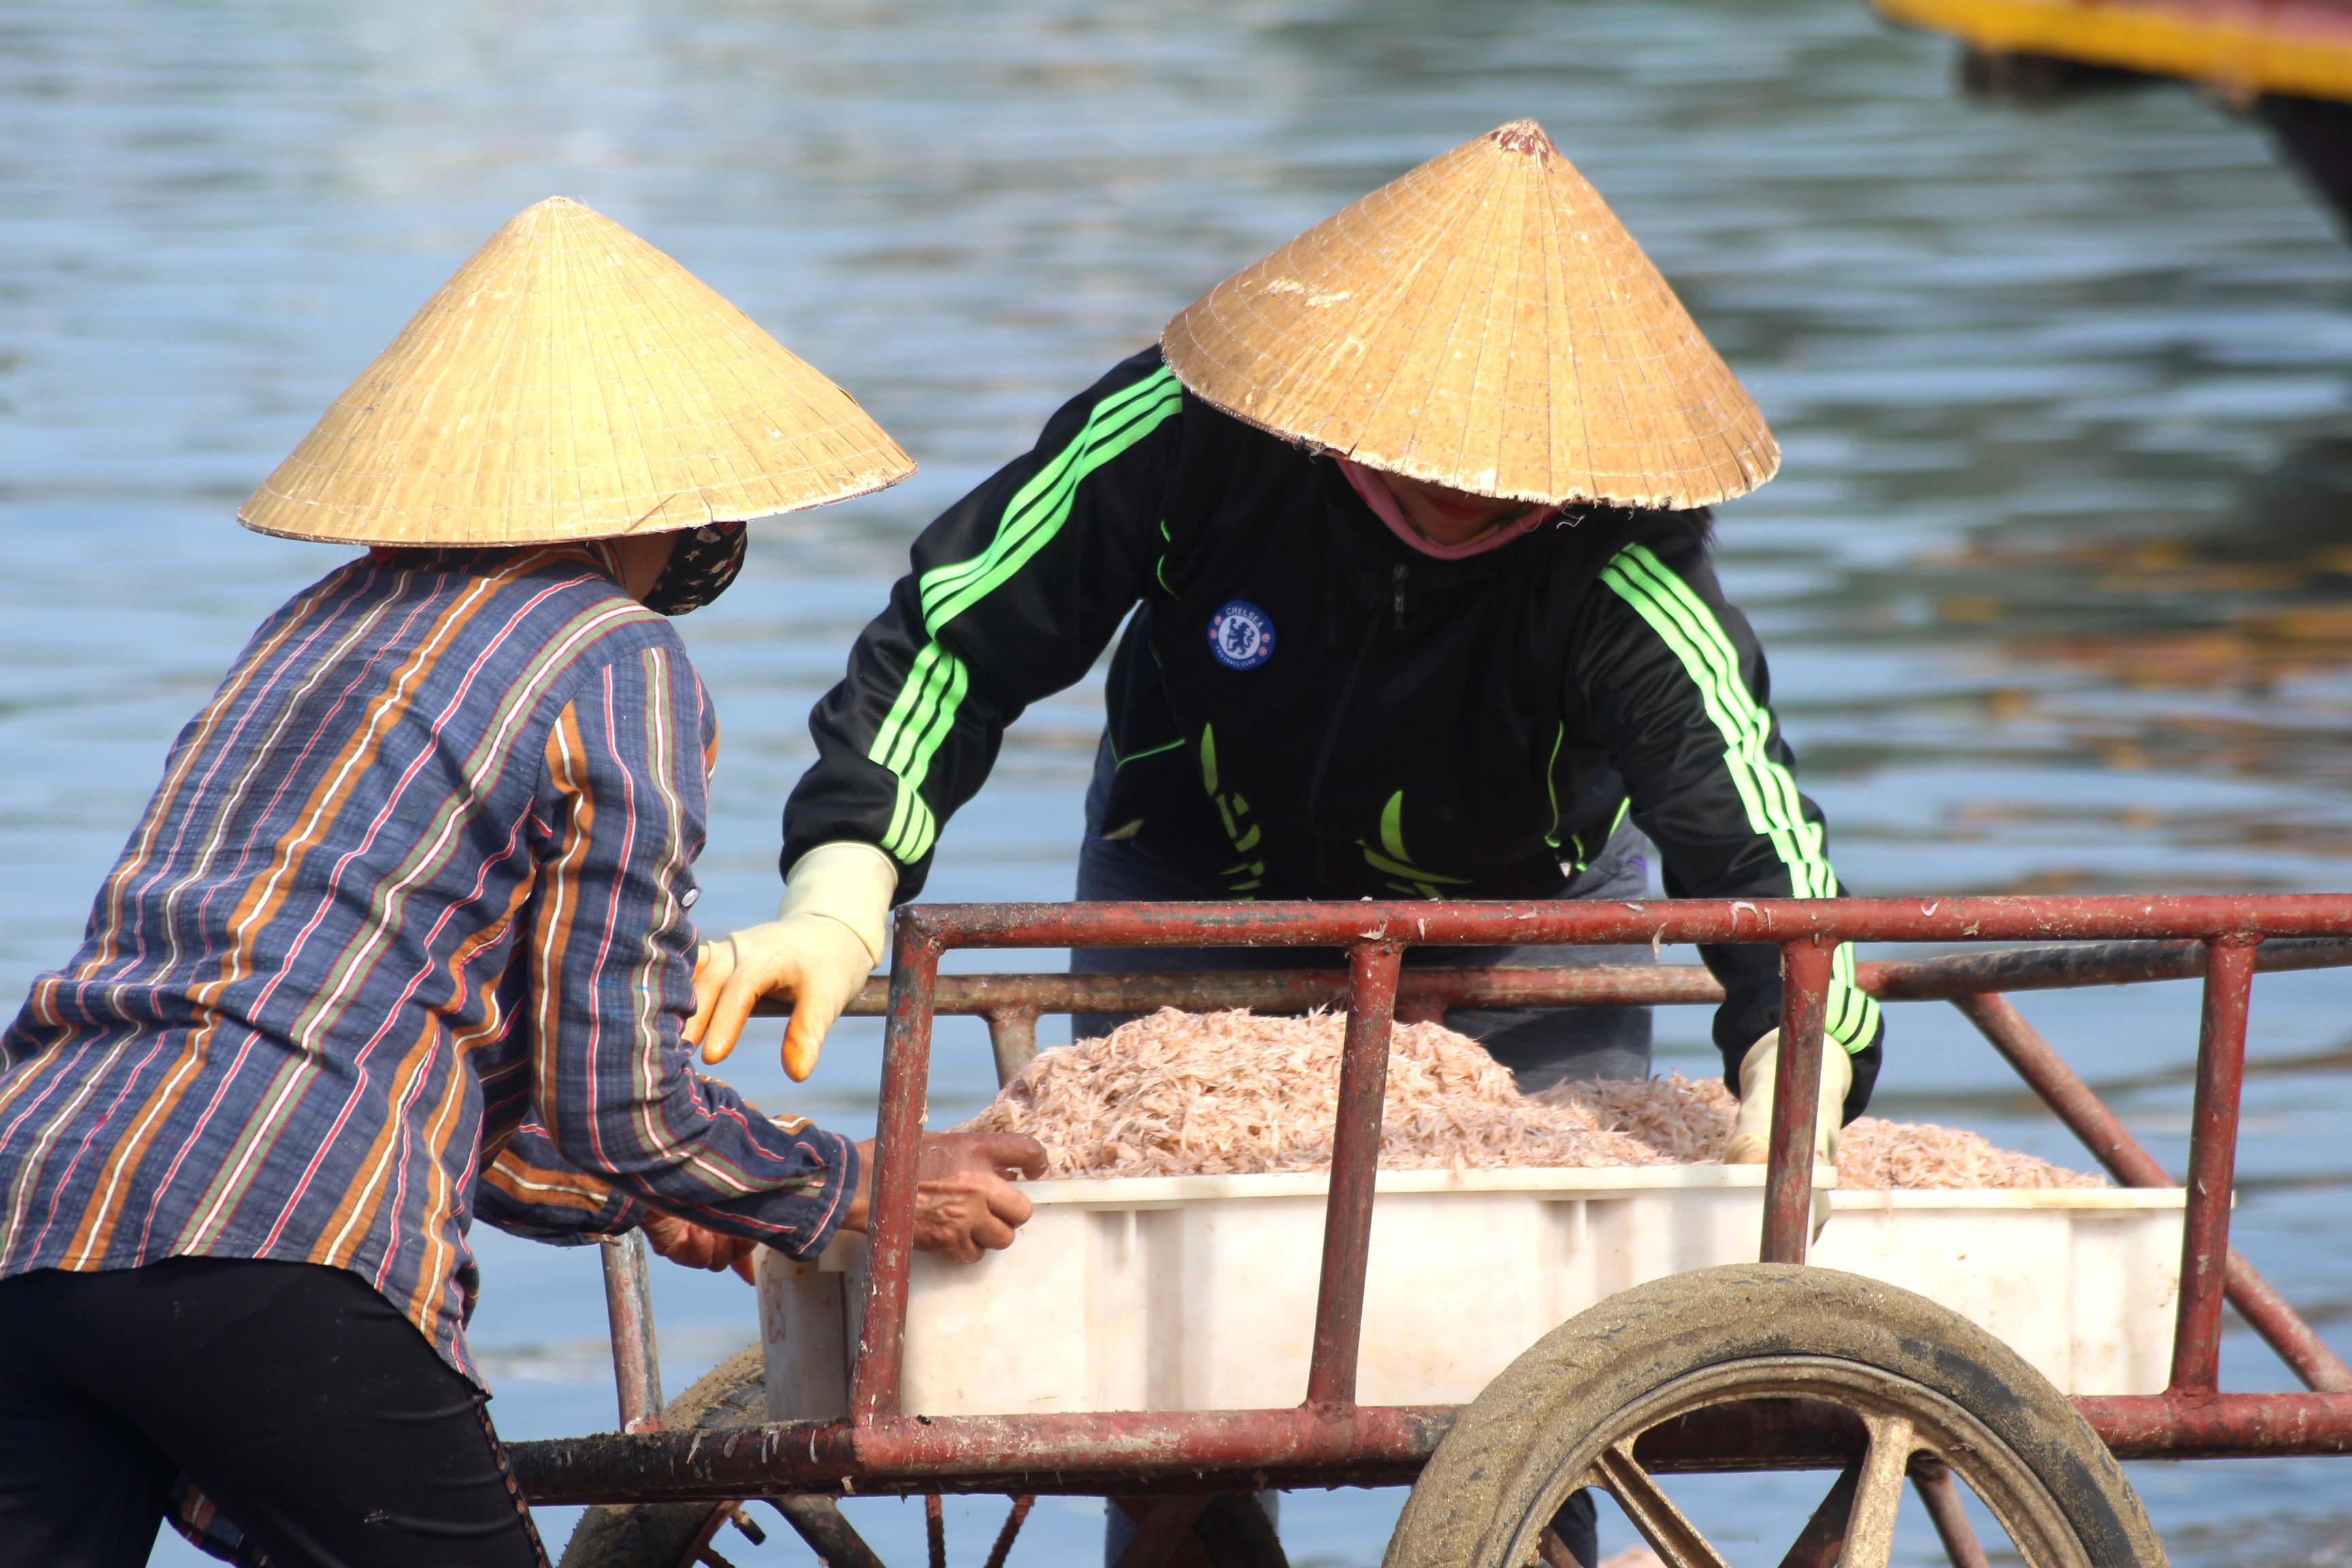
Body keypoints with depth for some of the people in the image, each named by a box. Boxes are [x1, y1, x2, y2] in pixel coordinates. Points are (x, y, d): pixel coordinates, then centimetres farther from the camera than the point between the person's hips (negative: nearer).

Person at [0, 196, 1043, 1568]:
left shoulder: (315, 627, 28)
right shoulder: (617, 662, 5)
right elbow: (619, 1099, 3)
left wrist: (625, 1195, 44)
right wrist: (877, 1194, 19)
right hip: (266, 1255, -7)